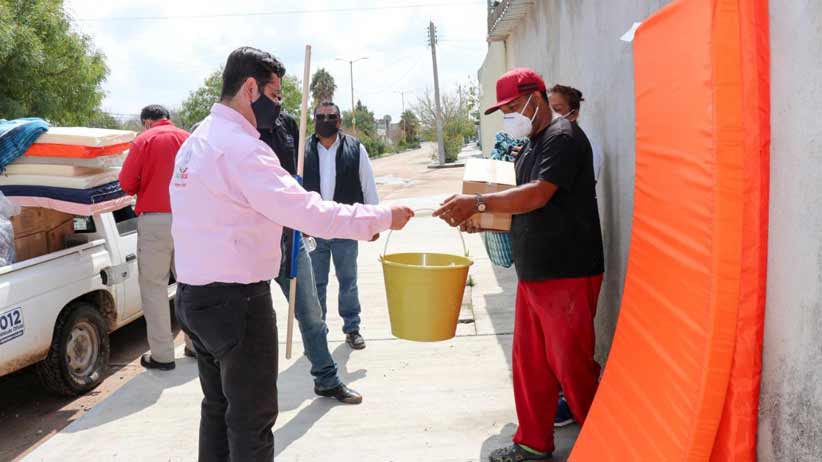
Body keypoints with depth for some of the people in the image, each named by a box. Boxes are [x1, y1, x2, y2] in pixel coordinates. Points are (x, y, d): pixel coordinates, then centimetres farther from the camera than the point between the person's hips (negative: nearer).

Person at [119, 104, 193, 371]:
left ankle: (162, 355, 3)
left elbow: (126, 184, -2)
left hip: (155, 221, -4)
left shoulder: (144, 141, -3)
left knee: (154, 287, 3)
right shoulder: (187, 138, 8)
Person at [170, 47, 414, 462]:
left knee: (218, 408, 20)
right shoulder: (240, 146, -20)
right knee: (251, 420, 2)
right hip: (236, 300, -10)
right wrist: (383, 218, -18)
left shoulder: (198, 140, 11)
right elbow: (309, 212, -26)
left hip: (194, 295, 10)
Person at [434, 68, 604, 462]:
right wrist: (479, 220, 6)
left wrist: (477, 203, -26)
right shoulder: (530, 146, 17)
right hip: (532, 273, 9)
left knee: (570, 364, 2)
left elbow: (538, 195, -24)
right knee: (529, 362, 12)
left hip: (568, 275, -9)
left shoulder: (563, 138, -12)